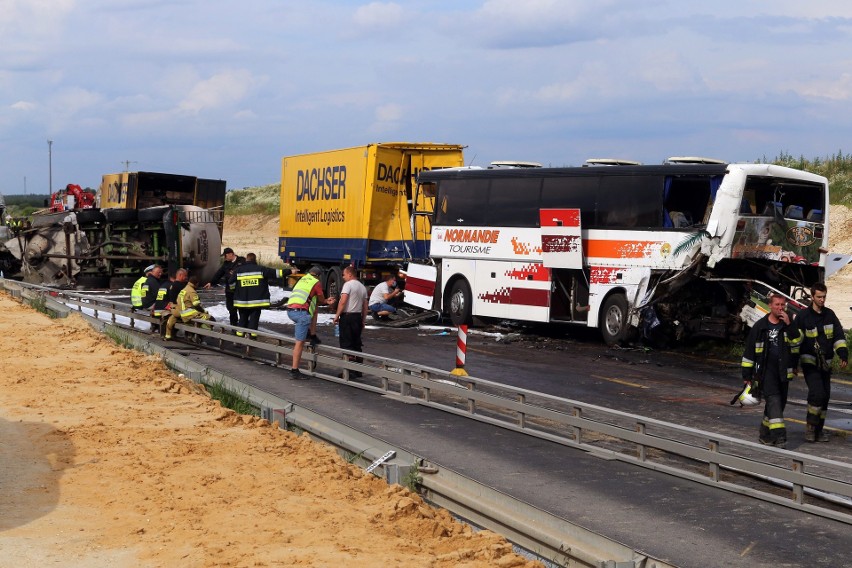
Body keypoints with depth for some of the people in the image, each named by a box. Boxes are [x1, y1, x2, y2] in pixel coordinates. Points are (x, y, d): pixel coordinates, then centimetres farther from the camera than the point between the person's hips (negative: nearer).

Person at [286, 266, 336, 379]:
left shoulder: (303, 279, 24)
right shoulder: (316, 283, 4)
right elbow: (321, 299, 16)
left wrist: (326, 301, 36)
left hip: (290, 310, 8)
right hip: (301, 312, -8)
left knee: (314, 309, 32)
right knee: (300, 342, -5)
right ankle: (294, 370, -6)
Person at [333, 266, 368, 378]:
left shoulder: (348, 285, -10)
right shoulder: (363, 287, 14)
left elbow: (343, 301, -19)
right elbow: (365, 306, 16)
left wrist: (337, 315, -13)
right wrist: (363, 320, 20)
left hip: (347, 316, -8)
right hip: (358, 316, 8)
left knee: (346, 344, -5)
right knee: (357, 344, 12)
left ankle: (349, 371, -8)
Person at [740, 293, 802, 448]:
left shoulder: (789, 325, 7)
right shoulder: (760, 326, 1)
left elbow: (797, 341, -9)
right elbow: (749, 351, 4)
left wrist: (789, 325, -20)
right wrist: (747, 374, 3)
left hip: (783, 371, 4)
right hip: (766, 370, -3)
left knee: (779, 403, 8)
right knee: (774, 400, -17)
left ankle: (765, 434, 22)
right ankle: (779, 435, -24)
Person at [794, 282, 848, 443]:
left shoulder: (830, 315, 9)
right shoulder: (803, 316, -5)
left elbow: (839, 336, 10)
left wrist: (843, 355, -3)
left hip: (825, 363, 5)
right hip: (809, 362, -5)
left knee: (825, 396, 7)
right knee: (817, 393, -20)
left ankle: (819, 429, 18)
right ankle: (810, 425, -6)